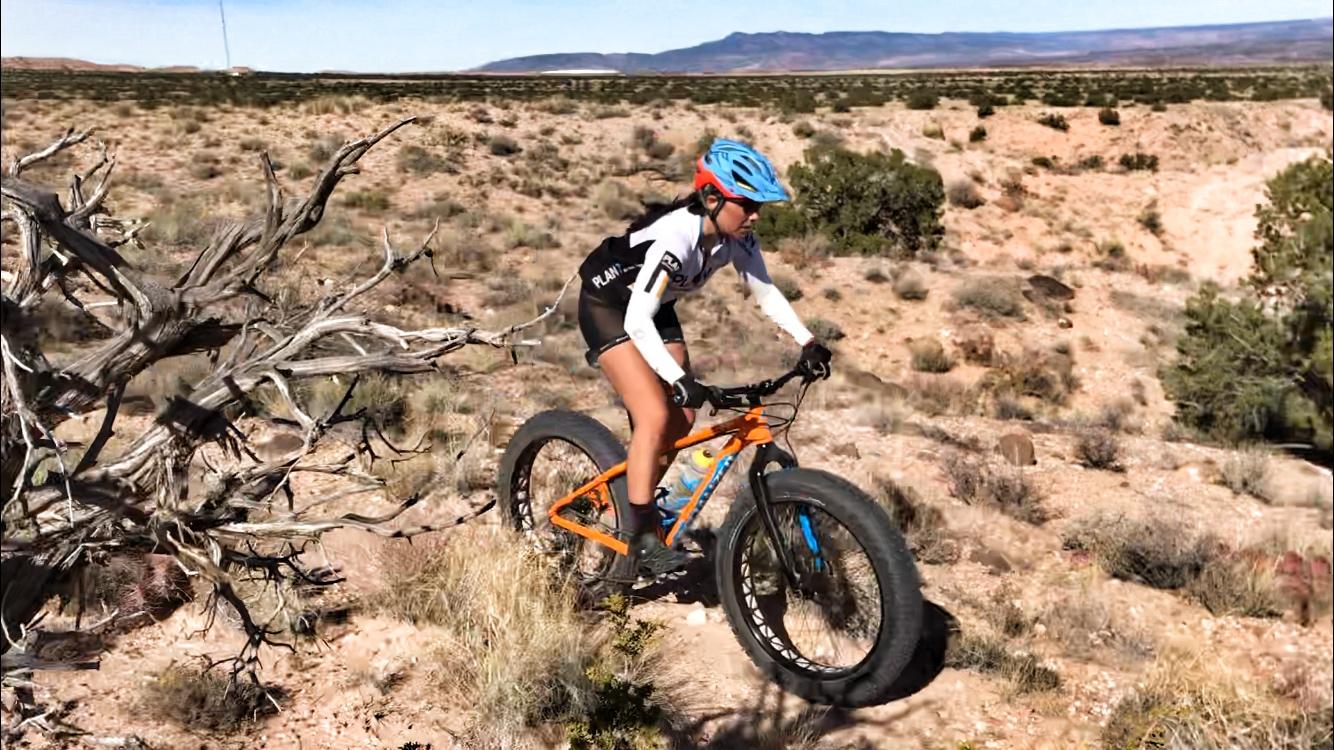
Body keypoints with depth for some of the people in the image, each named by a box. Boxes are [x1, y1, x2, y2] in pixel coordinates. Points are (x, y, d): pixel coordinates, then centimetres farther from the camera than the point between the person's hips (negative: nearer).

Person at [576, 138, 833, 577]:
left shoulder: (736, 237, -15)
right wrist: (681, 382, -50)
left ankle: (637, 508, 23)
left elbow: (765, 292, -4)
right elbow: (638, 322, -41)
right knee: (656, 415, -20)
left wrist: (807, 343, -15)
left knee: (682, 420, 1)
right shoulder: (674, 235, -36)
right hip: (608, 306, -7)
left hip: (654, 307, 7)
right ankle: (644, 541, -13)